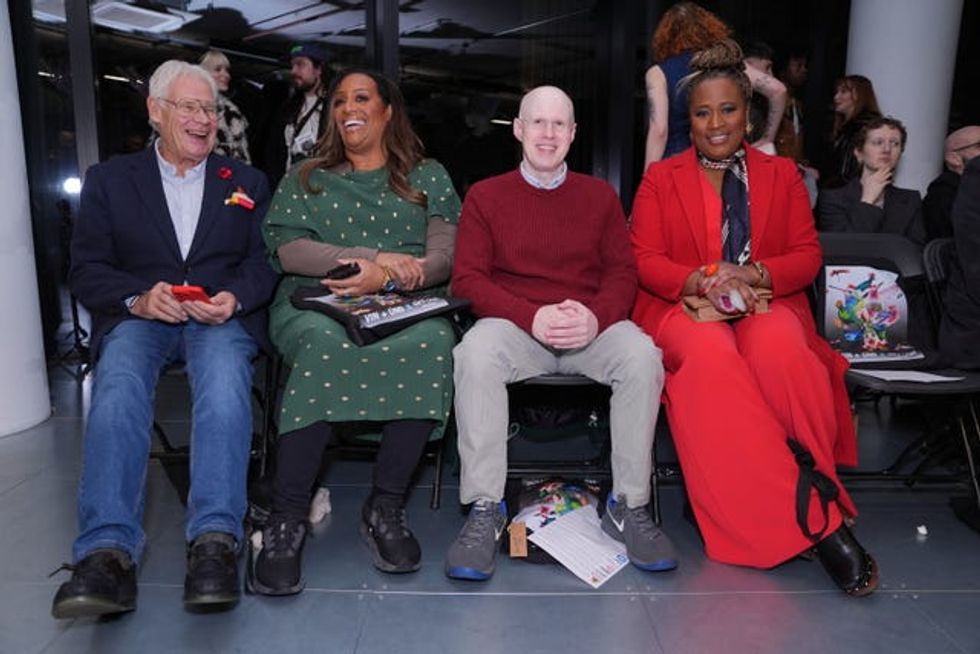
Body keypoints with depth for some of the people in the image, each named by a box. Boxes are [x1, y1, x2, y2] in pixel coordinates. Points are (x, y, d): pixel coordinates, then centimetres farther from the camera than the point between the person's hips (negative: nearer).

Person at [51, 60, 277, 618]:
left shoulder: (247, 182, 20)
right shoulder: (109, 180, 18)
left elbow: (266, 260, 9)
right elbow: (87, 270, 8)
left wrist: (233, 297, -13)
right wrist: (138, 297, -13)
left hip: (221, 317, 0)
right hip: (139, 316, 1)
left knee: (224, 374, -35)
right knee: (119, 382, -33)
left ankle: (215, 541, -42)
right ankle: (109, 551, -40)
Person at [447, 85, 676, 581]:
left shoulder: (600, 196, 15)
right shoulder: (485, 196, 9)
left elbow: (622, 273, 9)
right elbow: (467, 278, 0)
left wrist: (595, 316, -15)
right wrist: (533, 317, -16)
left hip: (591, 327, 2)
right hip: (513, 325, -1)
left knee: (642, 355, -28)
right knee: (475, 354, -33)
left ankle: (629, 506, -14)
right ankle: (484, 509, -22)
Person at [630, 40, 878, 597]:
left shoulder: (782, 174, 19)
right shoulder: (661, 178, 15)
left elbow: (808, 255, 10)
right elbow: (644, 261, 4)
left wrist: (754, 275, -13)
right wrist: (704, 280, -16)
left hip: (767, 307, 1)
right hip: (683, 310, -1)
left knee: (779, 349, -37)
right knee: (712, 356, -37)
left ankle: (812, 486, -28)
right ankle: (820, 518, -35)